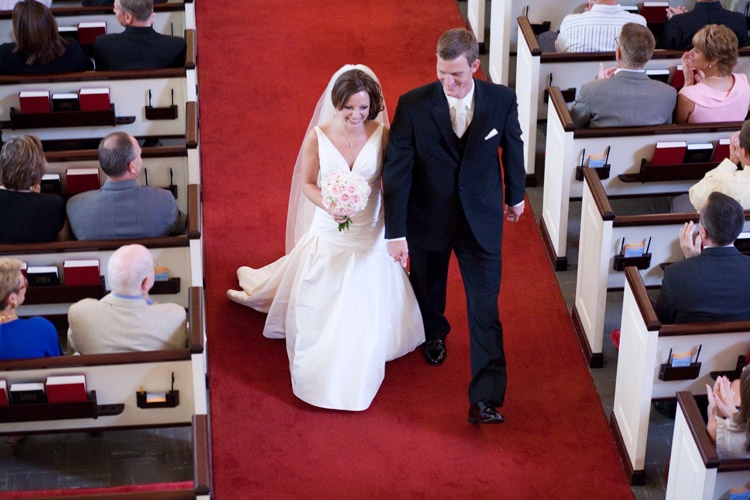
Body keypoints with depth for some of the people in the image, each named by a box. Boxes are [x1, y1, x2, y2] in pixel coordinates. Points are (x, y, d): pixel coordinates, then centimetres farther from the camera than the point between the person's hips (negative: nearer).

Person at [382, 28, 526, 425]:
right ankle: (434, 335, 58)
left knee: (485, 309, -3)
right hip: (428, 220, 0)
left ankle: (485, 399, 0)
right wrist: (396, 232, -19)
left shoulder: (502, 100, -14)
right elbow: (396, 170, -17)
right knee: (428, 288, 25)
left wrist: (515, 195, 19)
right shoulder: (412, 105, -19)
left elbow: (512, 148, 5)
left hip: (481, 220, 0)